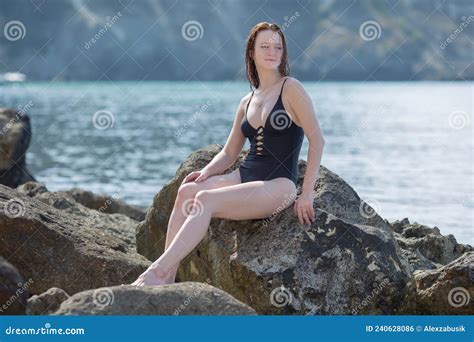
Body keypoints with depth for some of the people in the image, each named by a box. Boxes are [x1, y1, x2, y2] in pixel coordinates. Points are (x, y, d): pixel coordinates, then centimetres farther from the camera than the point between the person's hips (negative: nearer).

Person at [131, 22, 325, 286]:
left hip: (279, 185, -6)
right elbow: (229, 153, 20)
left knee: (206, 199, -28)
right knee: (187, 190, -21)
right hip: (245, 176, 6)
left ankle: (158, 273, -32)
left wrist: (307, 193, -12)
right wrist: (206, 172, -2)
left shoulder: (291, 88, -1)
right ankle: (167, 276, -26)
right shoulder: (247, 102, 17)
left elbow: (317, 140, -6)